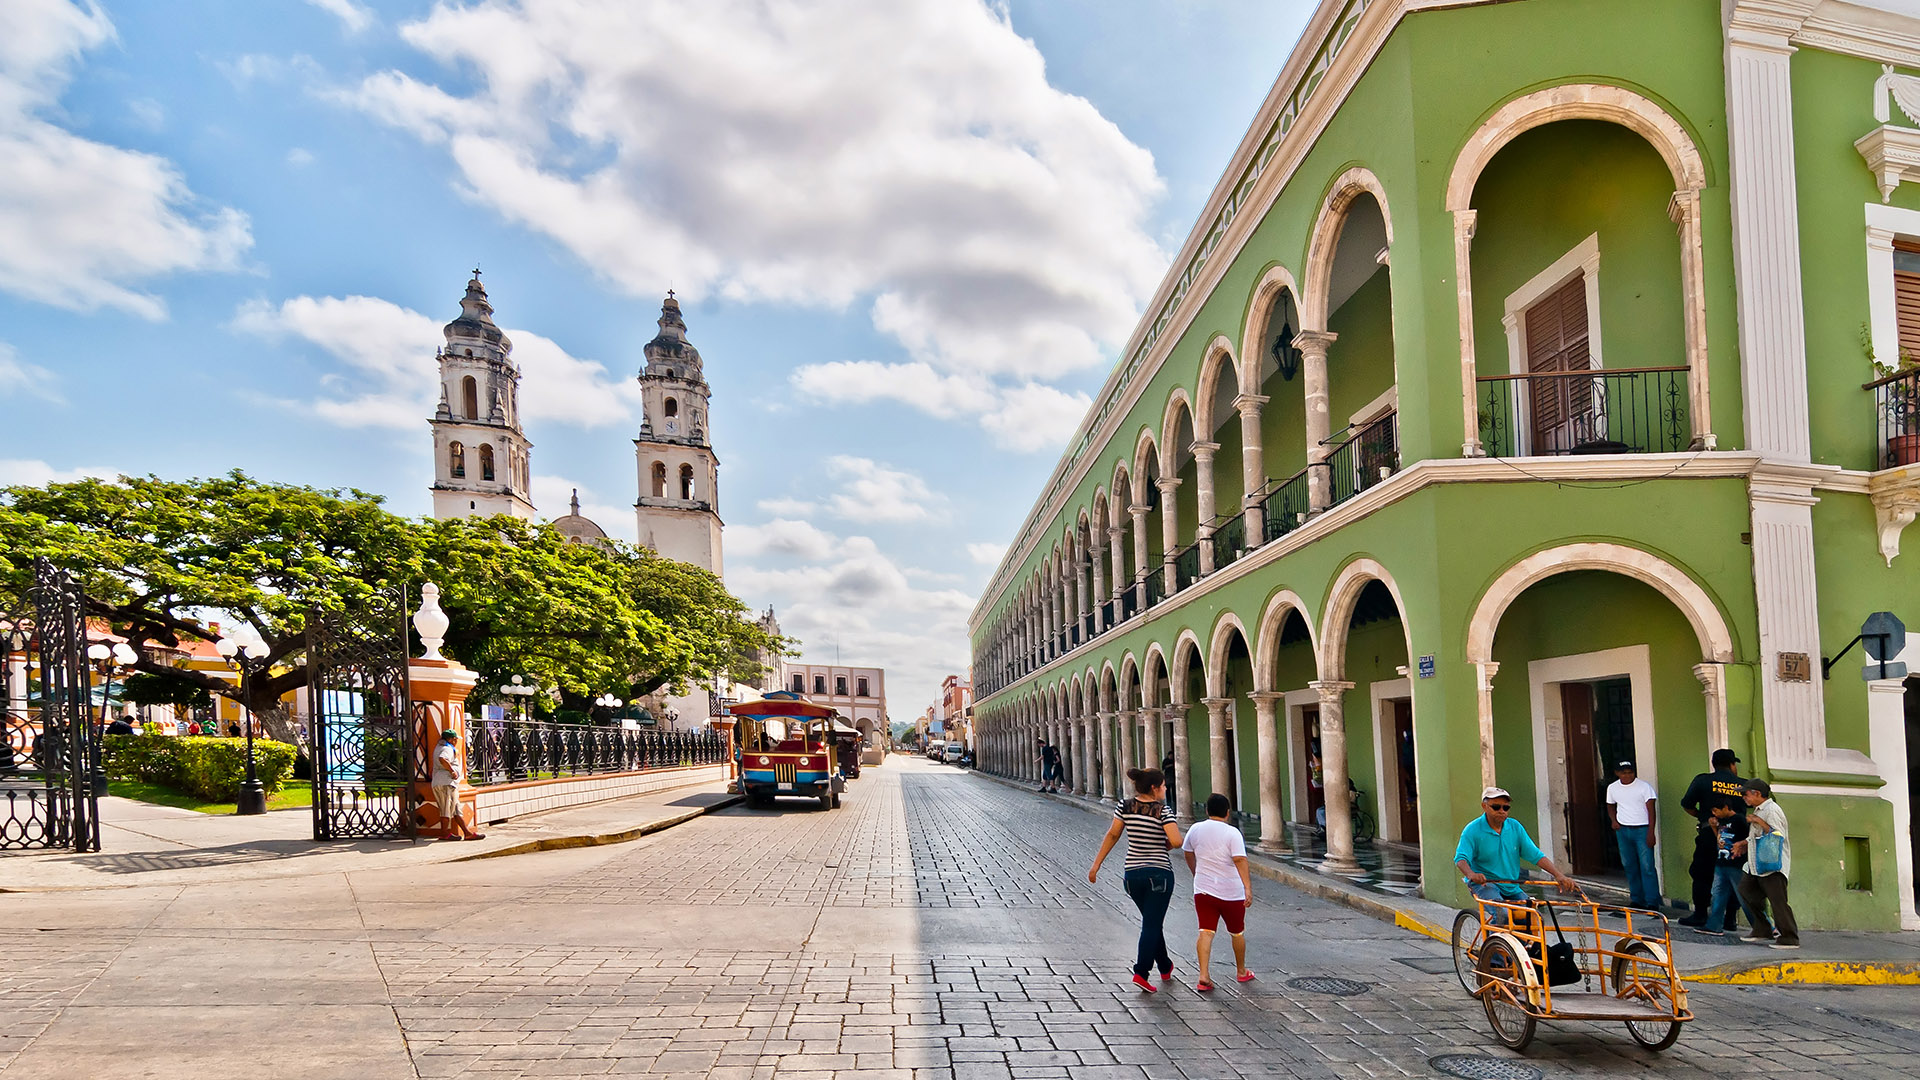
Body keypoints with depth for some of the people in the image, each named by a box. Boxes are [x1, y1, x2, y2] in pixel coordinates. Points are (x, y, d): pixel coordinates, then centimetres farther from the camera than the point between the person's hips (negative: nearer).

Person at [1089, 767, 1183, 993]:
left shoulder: (1125, 807, 0)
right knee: (1152, 925, 0)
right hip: (1159, 873, -5)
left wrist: (1096, 865, 7)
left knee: (1152, 921, 20)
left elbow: (1112, 835, 3)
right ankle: (1141, 972, -13)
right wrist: (1167, 844, 3)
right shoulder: (1163, 810, -12)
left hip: (1133, 874, 5)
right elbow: (1177, 841, -21)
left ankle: (1166, 967, 34)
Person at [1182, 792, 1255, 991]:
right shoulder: (1232, 833, -12)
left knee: (1206, 932, -1)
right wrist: (1248, 888, -26)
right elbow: (1240, 860, -23)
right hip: (1231, 892, -3)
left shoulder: (1195, 830, 3)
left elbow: (1188, 855, 17)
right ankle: (1241, 971, 32)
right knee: (1237, 933, 16)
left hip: (1202, 890, 3)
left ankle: (1203, 976, -14)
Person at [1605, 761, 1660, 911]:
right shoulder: (1612, 788, 8)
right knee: (1629, 866, 9)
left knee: (1647, 867, -10)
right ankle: (1637, 900, 18)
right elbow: (1611, 807, 23)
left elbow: (1651, 810, -7)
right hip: (1622, 830, 5)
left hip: (1642, 829, -5)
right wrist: (1613, 820, 4)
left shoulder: (1644, 786, -5)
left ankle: (1652, 903, -8)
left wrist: (1651, 832, -14)